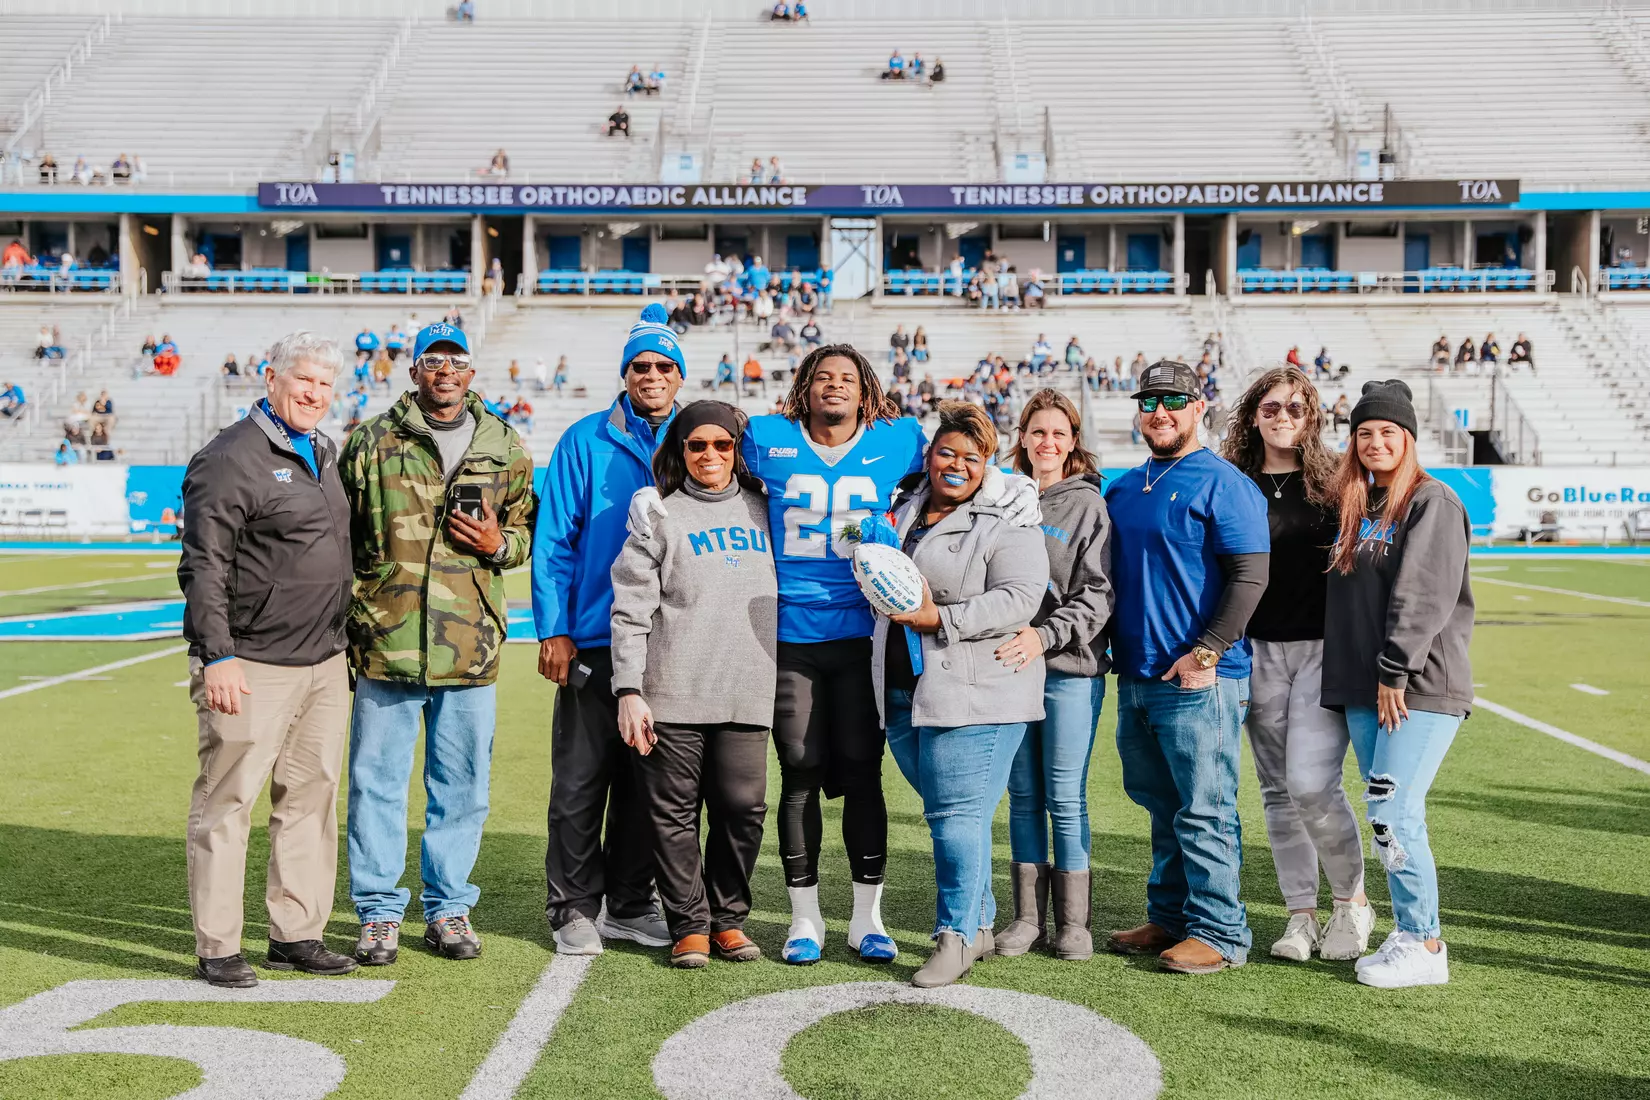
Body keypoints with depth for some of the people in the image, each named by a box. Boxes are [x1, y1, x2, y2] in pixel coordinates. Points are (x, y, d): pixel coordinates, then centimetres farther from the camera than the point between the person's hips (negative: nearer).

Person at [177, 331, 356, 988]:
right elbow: (204, 567, -13)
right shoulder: (231, 458, -9)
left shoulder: (324, 455, 16)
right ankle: (217, 950, 9)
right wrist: (217, 657, -19)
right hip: (251, 667, -8)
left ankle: (295, 936, 22)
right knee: (228, 801, -1)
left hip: (324, 664, 8)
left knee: (312, 798, 11)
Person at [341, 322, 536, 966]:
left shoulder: (505, 449, 10)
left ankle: (448, 908, 24)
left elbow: (528, 527, 18)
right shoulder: (371, 442, 5)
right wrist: (344, 620, 1)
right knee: (377, 780, 5)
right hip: (386, 643, -1)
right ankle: (378, 913, 18)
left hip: (471, 647, 2)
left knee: (462, 784, 9)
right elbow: (340, 535, 7)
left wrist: (499, 544, -4)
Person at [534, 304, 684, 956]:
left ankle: (629, 904, 24)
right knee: (580, 782, 2)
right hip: (593, 640, -3)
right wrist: (554, 629, -9)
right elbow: (553, 541, -3)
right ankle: (575, 909, 16)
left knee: (646, 781, 12)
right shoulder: (585, 441, -1)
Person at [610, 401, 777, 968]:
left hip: (747, 692, 2)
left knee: (743, 807, 0)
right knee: (674, 811, 1)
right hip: (673, 693, -2)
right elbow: (630, 609, 0)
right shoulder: (660, 517, 5)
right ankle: (690, 923, 15)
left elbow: (787, 589, 23)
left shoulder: (763, 510, 15)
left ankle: (728, 917, 18)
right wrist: (629, 689, -7)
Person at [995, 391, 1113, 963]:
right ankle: (1028, 918, 19)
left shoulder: (1088, 504, -1)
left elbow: (1098, 594, -8)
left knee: (1066, 798, 0)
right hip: (1010, 667, 4)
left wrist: (1045, 635, -20)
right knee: (1023, 794, 9)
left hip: (1070, 669, -4)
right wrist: (998, 642, 4)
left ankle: (1072, 922, 12)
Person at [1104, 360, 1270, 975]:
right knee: (1161, 806, 15)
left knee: (1203, 811, -2)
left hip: (1199, 679, -7)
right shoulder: (1123, 489, 16)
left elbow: (1250, 576, -13)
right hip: (1134, 677, 7)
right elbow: (1105, 575, 23)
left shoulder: (1222, 484, -6)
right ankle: (1168, 918, 26)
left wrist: (1206, 653, -18)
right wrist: (1114, 646, 12)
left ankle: (1218, 933, 8)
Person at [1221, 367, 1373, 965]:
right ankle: (1300, 914, 18)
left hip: (1324, 648, -3)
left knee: (1312, 783, -13)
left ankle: (1352, 902, 9)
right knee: (1277, 789, 7)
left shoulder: (1334, 482, 1)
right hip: (1259, 650, 3)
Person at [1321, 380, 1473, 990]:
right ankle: (1409, 934, 16)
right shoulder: (1355, 506, 17)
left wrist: (1395, 672, -18)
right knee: (1386, 814, 8)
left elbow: (1422, 596, -14)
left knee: (1394, 813, -10)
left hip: (1420, 687, -7)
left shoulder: (1433, 502, -5)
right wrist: (1365, 679, 12)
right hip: (1362, 689, 7)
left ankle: (1425, 946, 0)